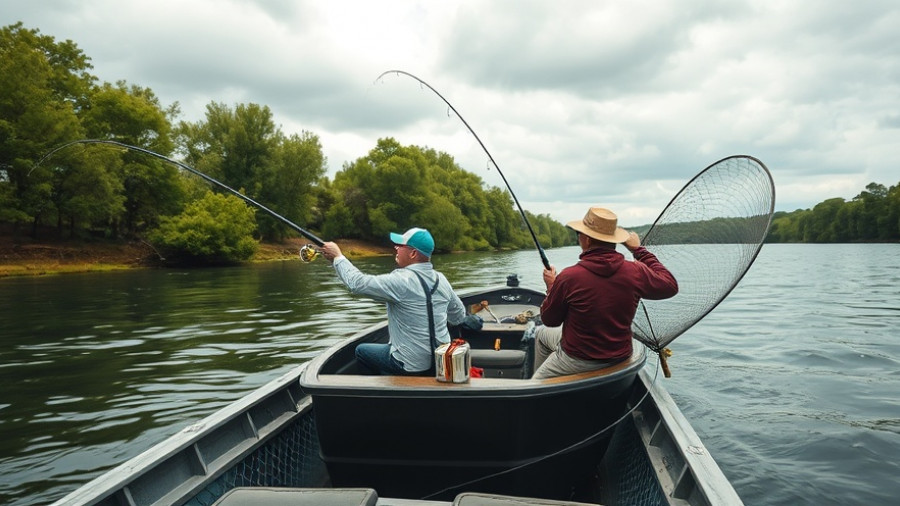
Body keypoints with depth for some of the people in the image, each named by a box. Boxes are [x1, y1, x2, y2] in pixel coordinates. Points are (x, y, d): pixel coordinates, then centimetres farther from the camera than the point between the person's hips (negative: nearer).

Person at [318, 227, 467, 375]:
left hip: (413, 366, -7)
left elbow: (357, 283, -19)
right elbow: (460, 317, 8)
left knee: (361, 350, 18)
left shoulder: (401, 280, -22)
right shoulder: (441, 279, -2)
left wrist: (337, 256, -6)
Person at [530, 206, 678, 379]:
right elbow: (670, 285, 4)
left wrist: (551, 287, 7)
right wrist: (639, 250, 10)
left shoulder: (569, 276, -27)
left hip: (578, 361, -6)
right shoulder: (636, 272, -17)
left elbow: (549, 320, -11)